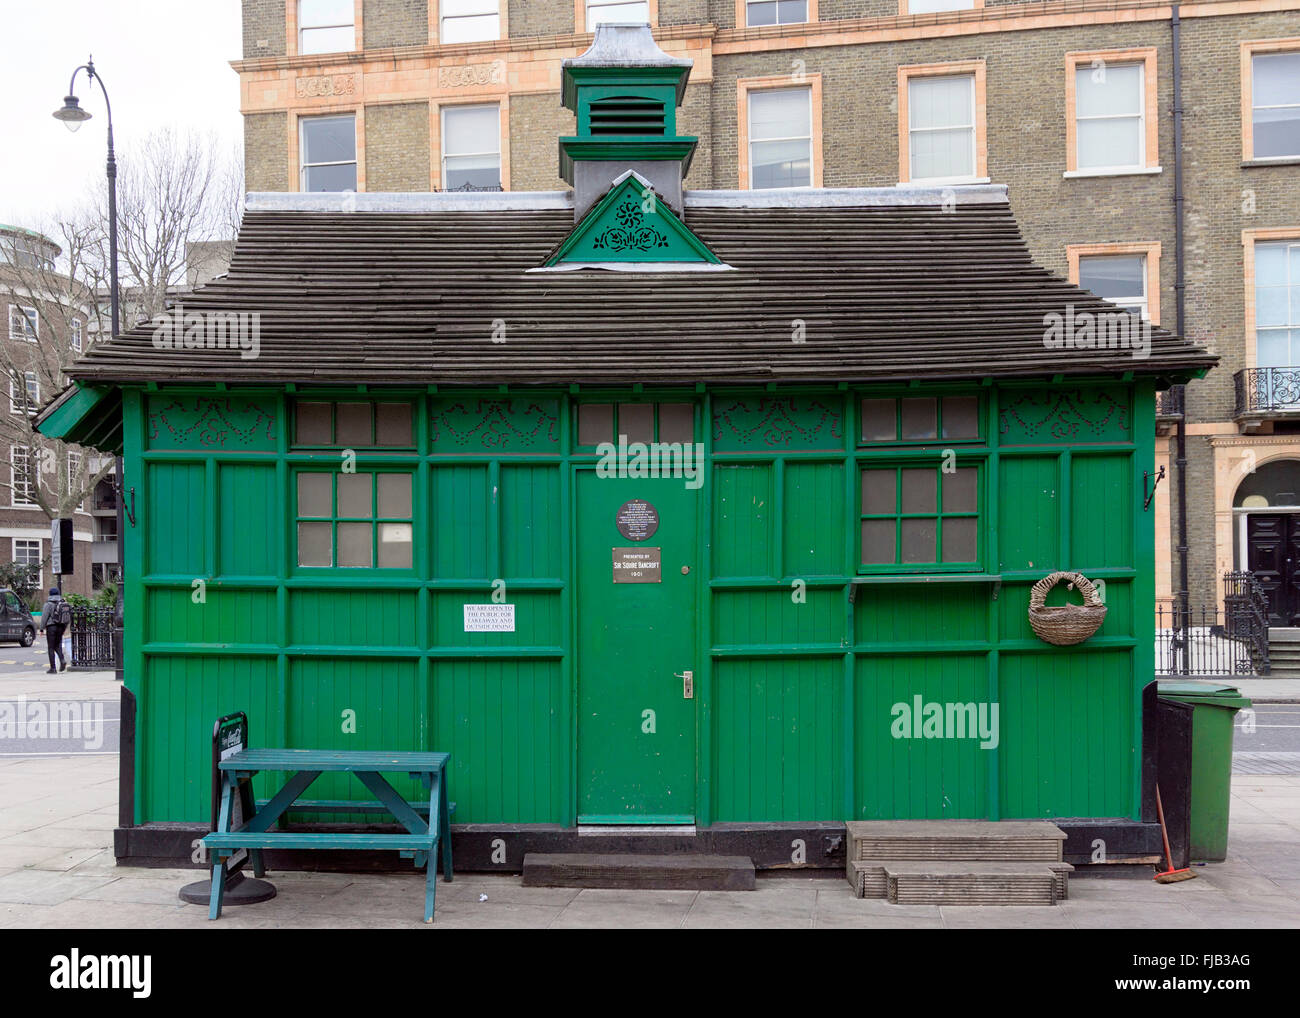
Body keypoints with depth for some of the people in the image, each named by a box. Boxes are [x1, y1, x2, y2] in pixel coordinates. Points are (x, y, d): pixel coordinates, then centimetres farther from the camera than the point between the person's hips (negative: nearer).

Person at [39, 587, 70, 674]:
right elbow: (68, 617, 11)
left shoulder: (49, 604, -9)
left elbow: (44, 617, -10)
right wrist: (65, 628, 19)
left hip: (51, 627, -5)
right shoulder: (64, 603, 7)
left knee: (51, 648, 2)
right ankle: (62, 660, -7)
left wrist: (42, 628, -3)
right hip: (61, 627, 5)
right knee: (57, 645, 18)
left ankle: (53, 668, 3)